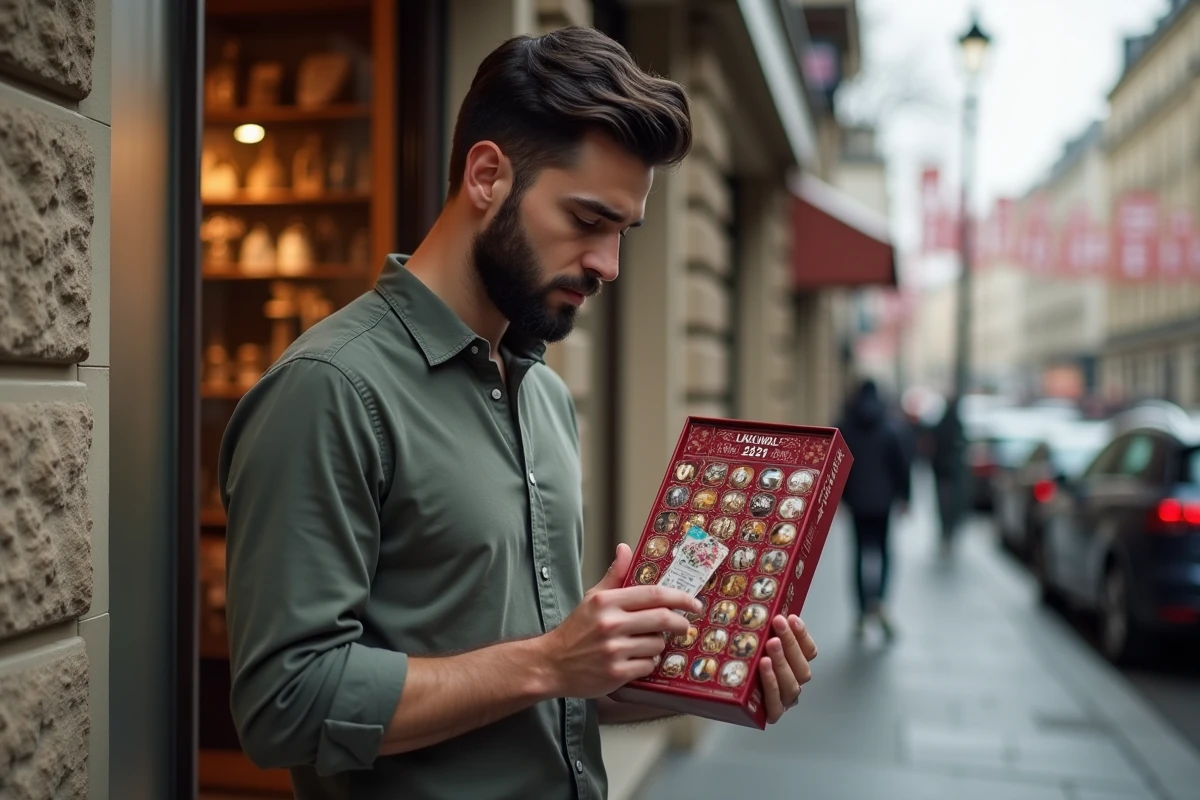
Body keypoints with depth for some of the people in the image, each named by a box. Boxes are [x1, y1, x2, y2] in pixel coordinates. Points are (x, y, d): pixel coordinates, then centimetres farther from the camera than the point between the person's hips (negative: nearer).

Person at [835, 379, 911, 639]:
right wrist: (903, 495, 5)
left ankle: (864, 612, 8)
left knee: (861, 553, 8)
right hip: (882, 500, -1)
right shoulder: (889, 429, -2)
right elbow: (902, 465, -2)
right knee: (882, 550, 9)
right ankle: (877, 601, -14)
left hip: (857, 500, 1)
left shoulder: (844, 429, -1)